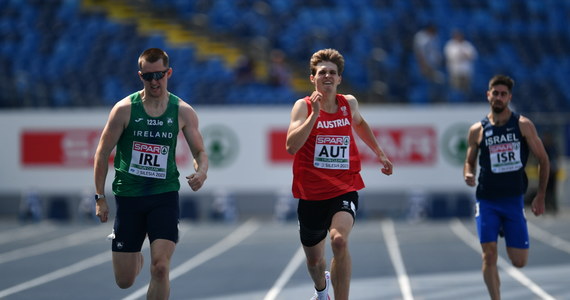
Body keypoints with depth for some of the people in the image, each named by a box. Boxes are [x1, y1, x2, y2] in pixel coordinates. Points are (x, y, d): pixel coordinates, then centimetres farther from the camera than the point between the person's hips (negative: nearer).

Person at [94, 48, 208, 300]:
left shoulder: (183, 112, 0)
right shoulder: (125, 109, -5)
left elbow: (199, 151, 8)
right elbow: (102, 153, 1)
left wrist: (201, 171, -16)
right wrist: (100, 197, -2)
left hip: (164, 196, 0)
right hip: (128, 196, 0)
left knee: (160, 268, -18)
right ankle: (137, 258, 44)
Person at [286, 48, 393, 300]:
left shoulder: (349, 103, 3)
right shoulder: (303, 106, -8)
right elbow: (291, 146, -23)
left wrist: (379, 153, 29)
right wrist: (315, 114, -26)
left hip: (344, 190, 0)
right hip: (311, 194, 0)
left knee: (339, 239, -30)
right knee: (314, 260, 16)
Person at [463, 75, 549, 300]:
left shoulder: (523, 125, -2)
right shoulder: (477, 130, 2)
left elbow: (543, 159, 3)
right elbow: (470, 161, 13)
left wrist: (540, 196, 0)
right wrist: (468, 175, -12)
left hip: (514, 199, 0)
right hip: (487, 201, 0)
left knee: (519, 261, 3)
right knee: (489, 255, -11)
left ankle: (507, 230, 37)